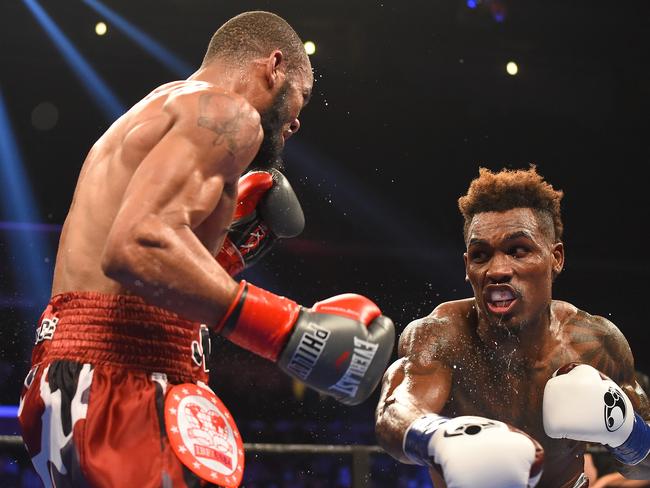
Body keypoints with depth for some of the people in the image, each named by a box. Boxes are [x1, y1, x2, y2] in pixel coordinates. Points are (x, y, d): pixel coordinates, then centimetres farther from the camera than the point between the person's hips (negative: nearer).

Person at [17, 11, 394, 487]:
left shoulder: (151, 115, 27)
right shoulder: (228, 113, -3)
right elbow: (138, 244, -22)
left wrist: (233, 243, 23)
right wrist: (291, 331, -22)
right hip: (121, 382, -10)